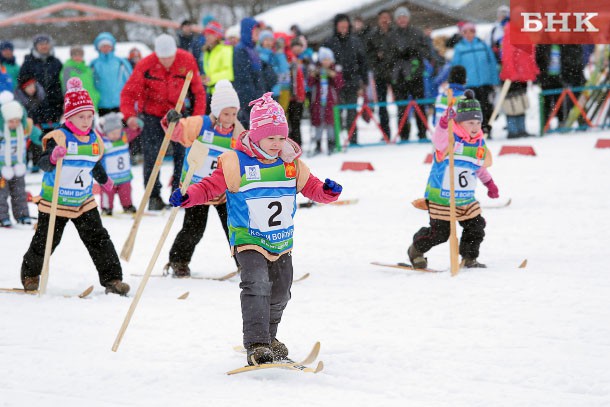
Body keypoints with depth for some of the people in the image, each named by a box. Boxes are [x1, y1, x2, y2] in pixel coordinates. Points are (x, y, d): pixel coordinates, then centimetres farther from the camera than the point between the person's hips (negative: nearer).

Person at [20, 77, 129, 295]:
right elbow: (43, 164, -29)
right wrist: (53, 157, -50)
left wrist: (103, 179, 36)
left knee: (99, 240, -2)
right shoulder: (58, 138, -17)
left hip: (84, 203, 4)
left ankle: (112, 279, 3)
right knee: (44, 243, 7)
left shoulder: (94, 140, 2)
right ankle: (30, 274, 31)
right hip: (54, 203, -4)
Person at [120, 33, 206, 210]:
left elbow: (198, 90, -2)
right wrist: (129, 115, -29)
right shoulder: (145, 65, -20)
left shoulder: (187, 61, -13)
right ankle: (154, 197, 4)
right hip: (152, 114, -2)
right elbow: (129, 93, -13)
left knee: (184, 153, -2)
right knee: (152, 156, -5)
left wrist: (198, 116, -7)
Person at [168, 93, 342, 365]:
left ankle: (268, 336, 40)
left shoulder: (292, 164, 2)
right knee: (257, 285, -25)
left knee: (280, 292, 16)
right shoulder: (236, 164, -12)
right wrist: (188, 197, -27)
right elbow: (211, 186, -9)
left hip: (282, 243, 6)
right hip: (248, 240, -6)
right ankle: (256, 345, -28)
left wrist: (328, 191, -15)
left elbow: (312, 188, 7)